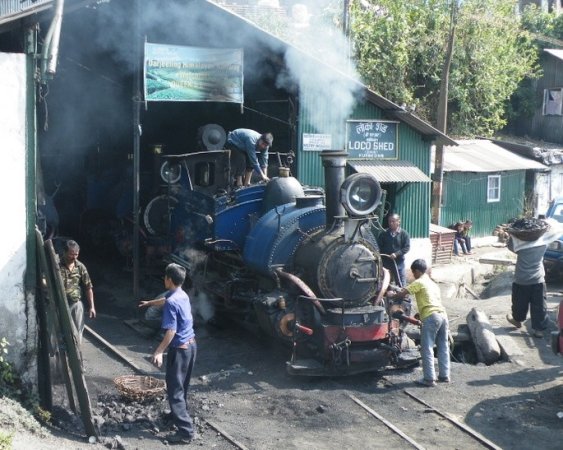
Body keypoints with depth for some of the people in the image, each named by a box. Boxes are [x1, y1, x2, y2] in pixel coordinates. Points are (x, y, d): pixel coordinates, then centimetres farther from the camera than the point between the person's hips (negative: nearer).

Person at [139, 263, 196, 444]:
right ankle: (180, 413, 43)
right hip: (191, 345, 9)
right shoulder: (183, 295, 7)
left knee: (175, 390, -5)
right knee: (182, 386, 26)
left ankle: (186, 431, -7)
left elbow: (171, 331, -26)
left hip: (179, 349, -9)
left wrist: (159, 351, -22)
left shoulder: (172, 302, -23)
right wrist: (149, 303, 47)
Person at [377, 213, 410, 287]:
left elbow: (407, 247, -6)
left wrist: (396, 254, -18)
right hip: (385, 262, 2)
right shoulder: (384, 234, 4)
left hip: (398, 262, -2)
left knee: (401, 283, 4)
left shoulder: (404, 234, -2)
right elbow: (378, 246, 5)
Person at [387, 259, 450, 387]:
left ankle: (429, 379, -4)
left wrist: (392, 295, 13)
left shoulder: (419, 282, 1)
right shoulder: (432, 283, 25)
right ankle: (444, 376, 17)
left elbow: (402, 294, -4)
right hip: (443, 314, 8)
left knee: (427, 349, -3)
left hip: (431, 316, -8)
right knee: (443, 347, 13)